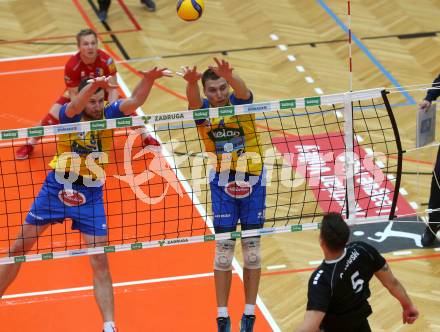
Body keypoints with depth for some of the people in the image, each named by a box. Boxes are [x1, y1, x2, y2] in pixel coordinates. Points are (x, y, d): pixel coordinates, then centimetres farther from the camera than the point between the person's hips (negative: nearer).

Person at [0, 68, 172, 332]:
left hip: (90, 194, 1)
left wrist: (149, 79, -45)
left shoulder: (108, 114, -9)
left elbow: (135, 101, -24)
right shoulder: (69, 115, -15)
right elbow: (75, 107, -39)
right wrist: (94, 84, -59)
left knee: (100, 261, -4)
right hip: (57, 188, -1)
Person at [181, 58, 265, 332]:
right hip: (223, 185, 0)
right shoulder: (202, 109, -12)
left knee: (252, 248, 6)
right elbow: (193, 99, -35)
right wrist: (191, 82, -60)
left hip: (253, 182, 0)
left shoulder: (240, 102, -14)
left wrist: (230, 76, -62)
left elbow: (242, 90, -38)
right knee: (224, 249, -1)